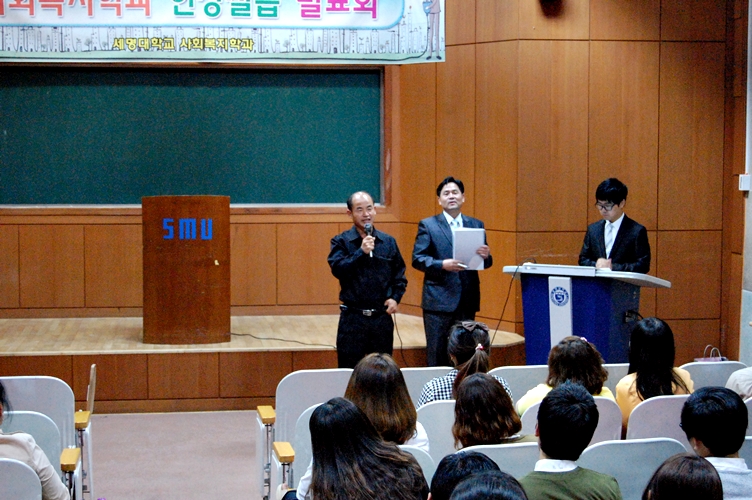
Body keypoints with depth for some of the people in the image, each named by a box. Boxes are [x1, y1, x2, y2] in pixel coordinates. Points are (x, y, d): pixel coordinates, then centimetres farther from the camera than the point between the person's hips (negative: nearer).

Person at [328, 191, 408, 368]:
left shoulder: (388, 242, 8)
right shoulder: (341, 242, 0)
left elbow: (400, 275, 13)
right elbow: (337, 269, -15)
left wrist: (395, 297, -1)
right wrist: (361, 252, -20)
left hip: (382, 318, 3)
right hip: (352, 318, -3)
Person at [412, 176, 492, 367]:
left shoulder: (476, 225, 12)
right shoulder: (428, 225, 2)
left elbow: (485, 263, 13)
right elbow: (417, 259, -5)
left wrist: (486, 256, -11)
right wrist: (442, 265, -21)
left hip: (468, 301, 3)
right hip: (439, 300, -3)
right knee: (437, 355, -1)